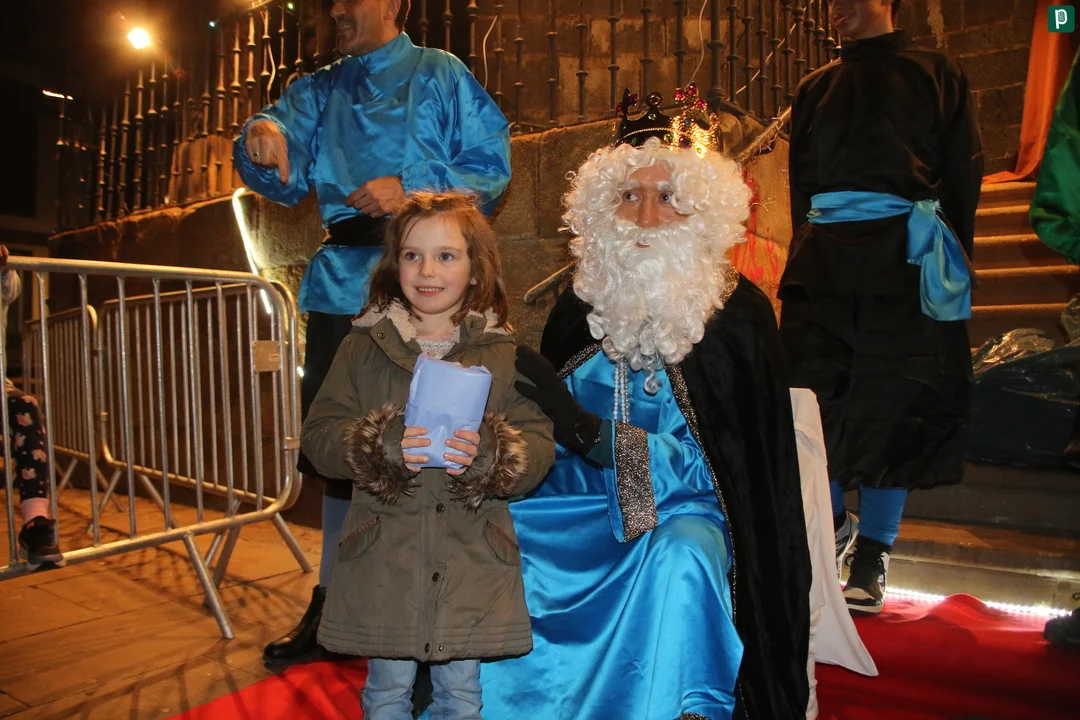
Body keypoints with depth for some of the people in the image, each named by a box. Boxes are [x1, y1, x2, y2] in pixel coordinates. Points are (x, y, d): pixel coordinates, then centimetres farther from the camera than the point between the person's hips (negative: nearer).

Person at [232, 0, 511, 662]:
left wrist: (410, 189, -14)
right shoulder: (318, 92, 21)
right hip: (343, 282, 5)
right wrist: (263, 137, -17)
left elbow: (492, 164, -3)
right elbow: (288, 179, 5)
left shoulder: (440, 75, 9)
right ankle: (332, 603, 25)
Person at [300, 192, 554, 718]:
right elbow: (318, 436, -1)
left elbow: (540, 444, -3)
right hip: (384, 552, 0)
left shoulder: (504, 352, 1)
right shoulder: (365, 346, 2)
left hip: (471, 557, 0)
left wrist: (492, 455, -23)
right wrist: (378, 446, -19)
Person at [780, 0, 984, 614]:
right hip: (824, 263, 3)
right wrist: (809, 257, 8)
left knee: (893, 403, -2)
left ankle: (873, 553, 9)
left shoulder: (936, 75, 11)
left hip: (905, 259, -2)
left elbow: (964, 175, 5)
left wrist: (951, 265, -4)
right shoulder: (816, 89, 20)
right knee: (812, 394, -5)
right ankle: (834, 522, 17)